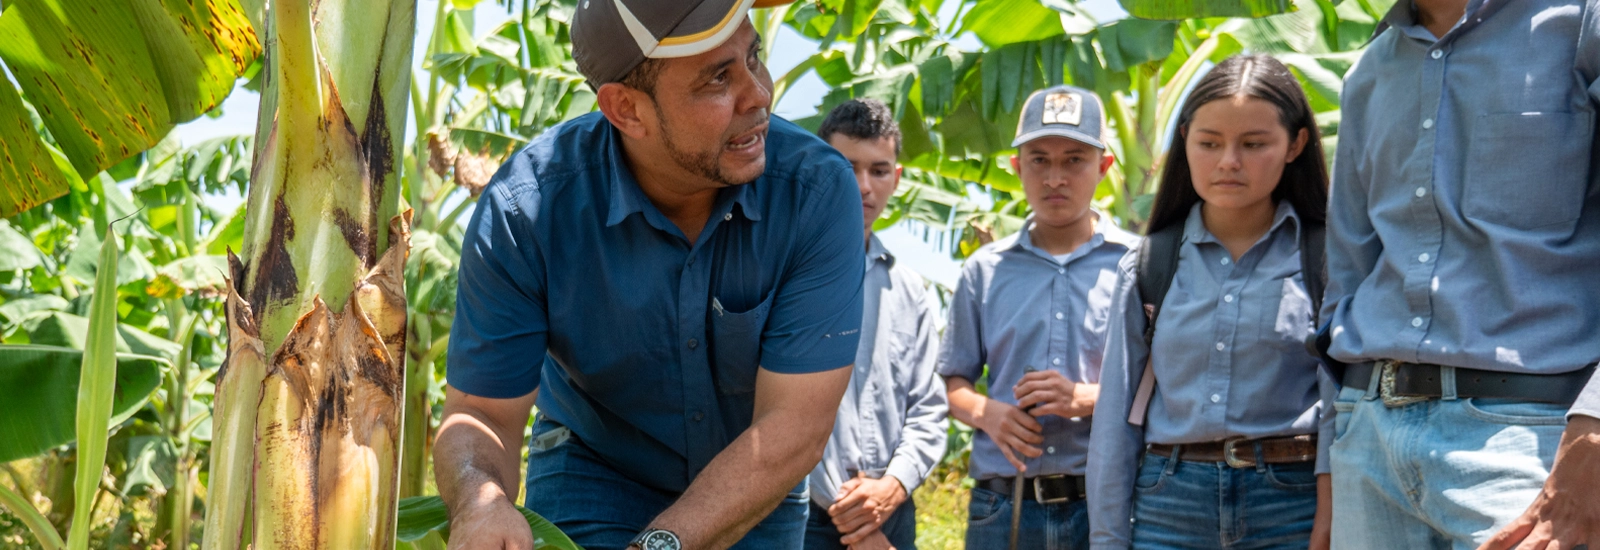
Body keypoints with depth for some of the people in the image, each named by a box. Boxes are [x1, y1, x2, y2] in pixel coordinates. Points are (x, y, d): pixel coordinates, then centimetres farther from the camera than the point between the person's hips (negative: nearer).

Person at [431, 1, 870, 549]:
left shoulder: (817, 190, -27)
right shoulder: (526, 209, -25)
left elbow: (794, 427, -28)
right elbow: (481, 412, -19)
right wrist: (480, 501, -43)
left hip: (756, 495, 1)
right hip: (594, 475, -1)